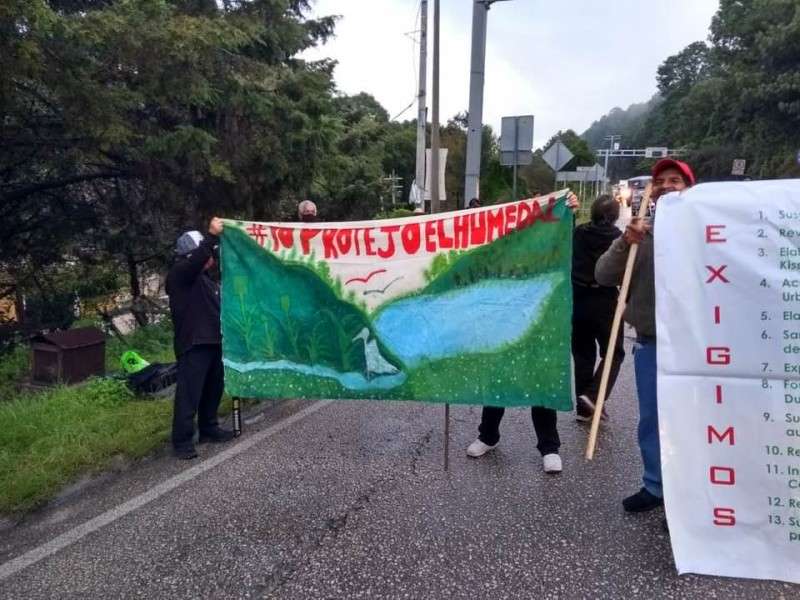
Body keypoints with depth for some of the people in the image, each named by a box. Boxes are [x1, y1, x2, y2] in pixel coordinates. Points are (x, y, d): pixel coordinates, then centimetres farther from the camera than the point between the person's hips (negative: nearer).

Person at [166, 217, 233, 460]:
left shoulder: (204, 278, 20)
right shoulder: (179, 274, -8)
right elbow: (197, 258, -30)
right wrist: (212, 236, -35)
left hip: (212, 341, 9)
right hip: (192, 344, -9)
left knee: (213, 389, 16)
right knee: (189, 393, -7)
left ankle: (208, 429, 30)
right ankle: (182, 441, -1)